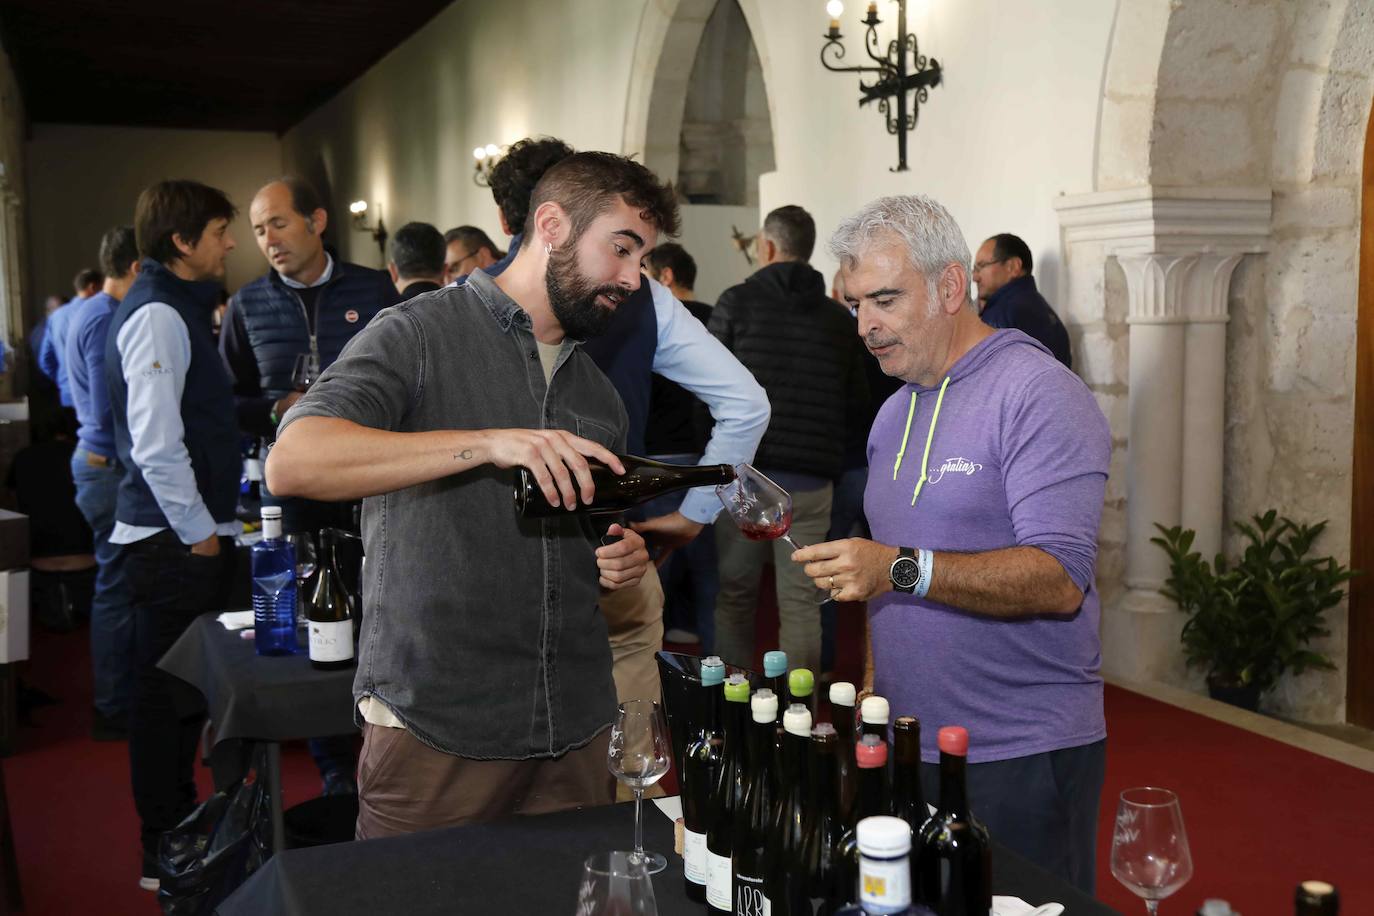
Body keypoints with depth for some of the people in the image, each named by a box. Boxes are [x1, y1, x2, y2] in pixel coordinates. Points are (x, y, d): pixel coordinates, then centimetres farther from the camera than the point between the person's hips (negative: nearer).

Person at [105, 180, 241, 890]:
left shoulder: (178, 310, 17)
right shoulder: (156, 317, -15)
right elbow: (155, 444, -21)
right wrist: (199, 532, -16)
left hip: (188, 536, 10)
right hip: (173, 539, -10)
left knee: (177, 689, 17)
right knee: (168, 692, -2)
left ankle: (179, 825, 29)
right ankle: (166, 855, 9)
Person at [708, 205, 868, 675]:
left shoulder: (737, 301, -1)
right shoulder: (839, 318, 7)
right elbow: (857, 401, 10)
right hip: (812, 477, 2)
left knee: (735, 595, 9)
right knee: (800, 601, 5)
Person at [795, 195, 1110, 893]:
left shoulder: (1038, 395, -12)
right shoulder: (894, 415, 14)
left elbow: (1058, 581, -23)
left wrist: (903, 569, -31)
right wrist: (872, 688, 8)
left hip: (1021, 759, -7)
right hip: (909, 751, 7)